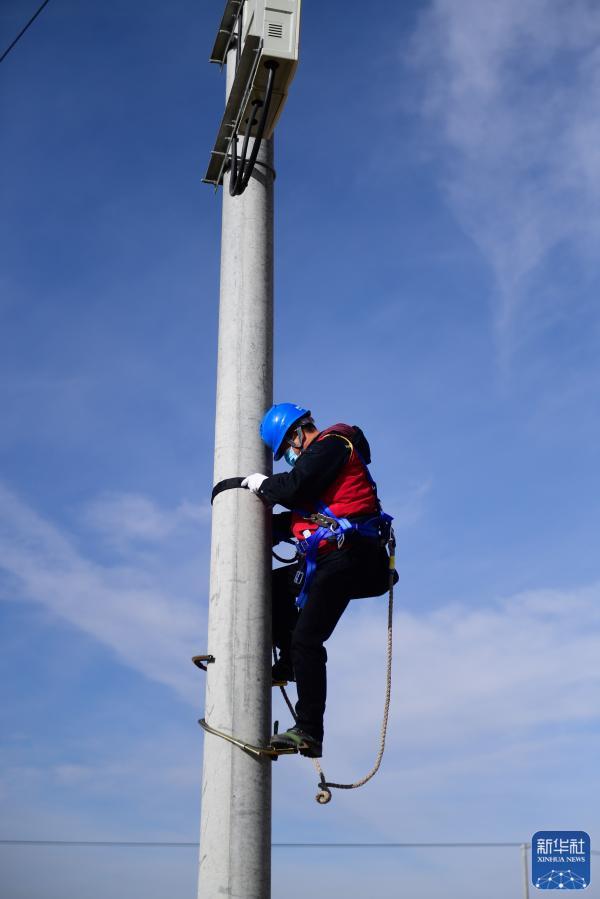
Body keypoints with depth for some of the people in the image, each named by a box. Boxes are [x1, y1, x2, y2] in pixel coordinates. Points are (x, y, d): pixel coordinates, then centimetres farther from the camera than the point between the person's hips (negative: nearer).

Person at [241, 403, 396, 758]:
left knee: (307, 639, -14)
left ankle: (309, 732, -14)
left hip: (344, 558, -11)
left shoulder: (331, 444, -6)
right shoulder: (327, 452, 24)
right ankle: (289, 663, 24)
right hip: (330, 558, 11)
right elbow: (302, 514, 25)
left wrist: (263, 484, -1)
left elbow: (295, 488, -20)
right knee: (274, 587, 25)